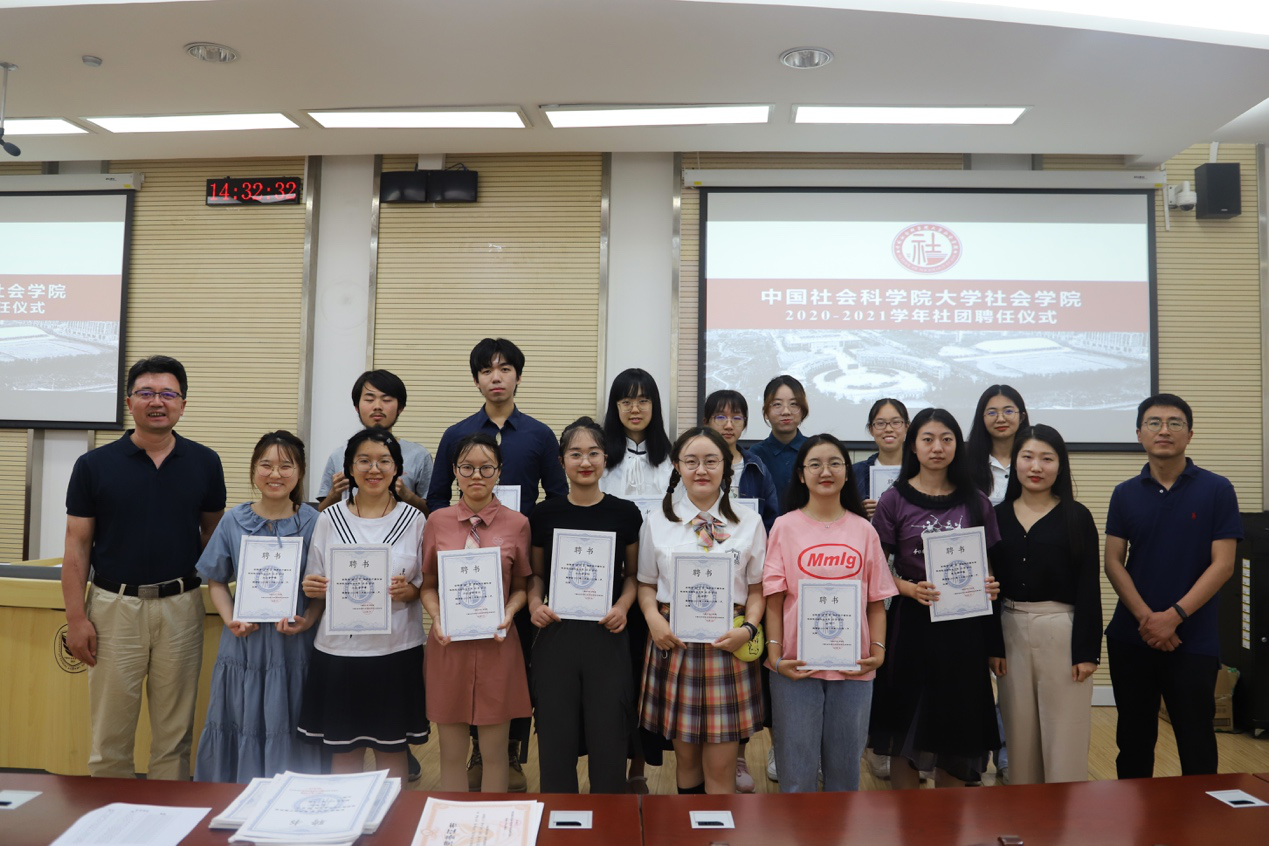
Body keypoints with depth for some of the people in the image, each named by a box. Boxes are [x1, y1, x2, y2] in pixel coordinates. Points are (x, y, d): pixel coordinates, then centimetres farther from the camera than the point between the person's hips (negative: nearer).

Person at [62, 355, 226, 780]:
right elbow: (77, 545, 0)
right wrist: (76, 617, -5)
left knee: (175, 733, 10)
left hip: (181, 605, 1)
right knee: (110, 733, 8)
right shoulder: (94, 465, -1)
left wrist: (209, 580, -4)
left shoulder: (204, 463, 2)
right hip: (114, 605, -1)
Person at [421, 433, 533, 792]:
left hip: (496, 645, -1)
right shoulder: (438, 521, 3)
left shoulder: (517, 524, 0)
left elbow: (521, 585, 6)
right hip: (449, 643, 1)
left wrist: (508, 613, -12)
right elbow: (428, 584, 9)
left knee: (495, 749, 8)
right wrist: (436, 617, -9)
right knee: (452, 751, 10)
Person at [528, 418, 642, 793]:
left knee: (609, 734, 4)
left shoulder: (626, 513, 1)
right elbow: (535, 574, 12)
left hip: (607, 635, -1)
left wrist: (623, 606, -8)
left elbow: (633, 573, 9)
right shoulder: (544, 514, 3)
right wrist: (534, 603, -7)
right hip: (556, 633, 1)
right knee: (556, 735, 7)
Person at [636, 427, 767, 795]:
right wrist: (654, 619, -8)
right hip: (674, 641, 1)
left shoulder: (749, 522, 5)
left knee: (721, 765, 1)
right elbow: (646, 583, 10)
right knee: (685, 754, 12)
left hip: (728, 643, -1)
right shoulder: (657, 522, 6)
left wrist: (748, 629, -9)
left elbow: (757, 587, 7)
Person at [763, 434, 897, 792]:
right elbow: (774, 599, -1)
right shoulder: (785, 527, 1)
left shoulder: (864, 530, 6)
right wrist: (775, 654, -8)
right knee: (797, 768, 6)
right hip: (796, 665, -2)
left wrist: (878, 650, -3)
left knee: (845, 766, 13)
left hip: (854, 666, 2)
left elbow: (876, 600, 8)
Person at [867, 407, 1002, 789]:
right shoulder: (895, 500, -1)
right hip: (911, 622, -2)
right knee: (906, 728, 4)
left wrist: (990, 585, -7)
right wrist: (909, 588, -19)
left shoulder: (975, 502, 7)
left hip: (963, 625, 2)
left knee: (957, 728, 9)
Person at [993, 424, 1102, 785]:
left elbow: (1089, 587, -4)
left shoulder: (1077, 516, -2)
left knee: (1064, 737, 3)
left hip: (1062, 632, -3)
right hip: (1011, 632, 3)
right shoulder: (998, 515, 5)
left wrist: (1087, 649, -9)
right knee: (1020, 734, 12)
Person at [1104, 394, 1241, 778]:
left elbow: (1222, 564, -7)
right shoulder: (1125, 494, 5)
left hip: (1194, 640, -2)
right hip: (1130, 637, 3)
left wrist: (1174, 616, -15)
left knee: (1196, 743, 6)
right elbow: (1113, 561, 1)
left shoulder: (1217, 490, -2)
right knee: (1133, 739, 13)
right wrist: (1145, 616, -14)